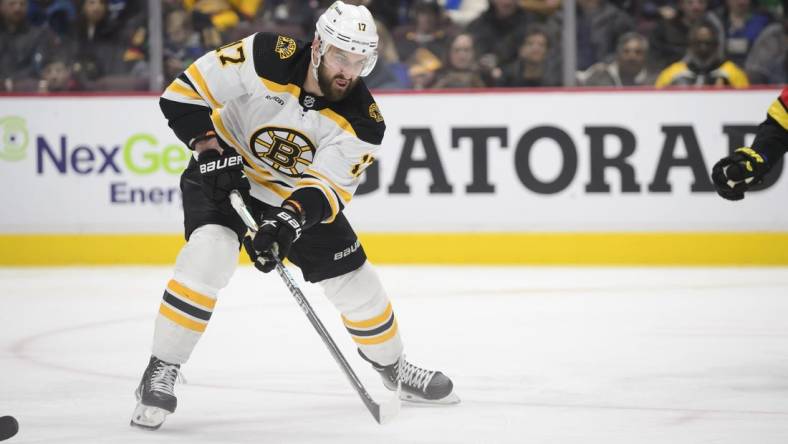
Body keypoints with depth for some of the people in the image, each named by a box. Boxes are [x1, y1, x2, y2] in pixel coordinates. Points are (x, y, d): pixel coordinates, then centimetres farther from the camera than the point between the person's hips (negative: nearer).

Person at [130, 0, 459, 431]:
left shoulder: (362, 121, -21)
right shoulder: (267, 58, -28)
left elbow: (325, 188, -24)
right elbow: (184, 91, -22)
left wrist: (287, 223, -41)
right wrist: (209, 146, -30)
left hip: (297, 194, 3)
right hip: (224, 170, -3)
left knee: (355, 281, 4)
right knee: (209, 253, -29)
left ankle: (391, 366, 33)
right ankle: (161, 371, -17)